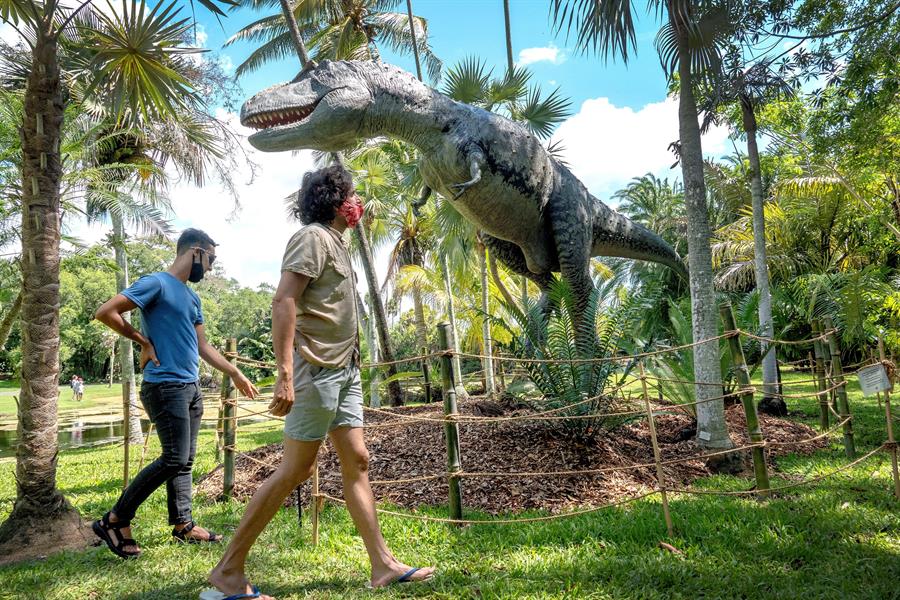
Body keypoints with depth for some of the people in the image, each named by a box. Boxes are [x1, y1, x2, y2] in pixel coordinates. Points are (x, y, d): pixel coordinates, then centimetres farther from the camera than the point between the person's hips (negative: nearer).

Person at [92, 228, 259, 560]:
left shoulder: (192, 297, 18)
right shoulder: (157, 283, -8)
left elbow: (203, 346, 22)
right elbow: (105, 312, -14)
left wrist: (235, 374, 22)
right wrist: (143, 341, -9)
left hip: (191, 387, 9)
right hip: (165, 386, -9)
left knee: (184, 460, 11)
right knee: (174, 459, -11)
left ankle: (183, 524, 19)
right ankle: (115, 520, 1)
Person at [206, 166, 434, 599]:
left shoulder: (335, 242, 18)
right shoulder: (313, 237, -9)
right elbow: (283, 302, -19)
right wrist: (285, 374, -25)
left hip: (343, 370, 9)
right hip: (317, 370, -9)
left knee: (357, 462, 9)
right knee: (294, 471, -4)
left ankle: (383, 565, 16)